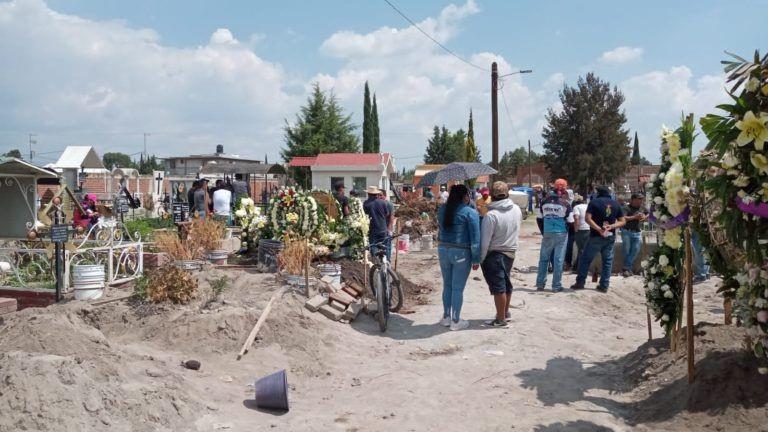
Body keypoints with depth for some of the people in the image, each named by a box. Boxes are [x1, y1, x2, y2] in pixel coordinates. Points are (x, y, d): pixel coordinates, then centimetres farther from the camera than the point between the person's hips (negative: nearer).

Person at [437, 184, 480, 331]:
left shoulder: (442, 209, 4)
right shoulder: (470, 213, -12)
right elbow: (475, 239, -11)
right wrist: (476, 260, -6)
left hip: (443, 250, 5)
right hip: (461, 253, -5)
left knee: (447, 285, 18)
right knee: (458, 288, 4)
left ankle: (446, 317, 27)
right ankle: (455, 321, 14)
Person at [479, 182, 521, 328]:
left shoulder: (491, 215, -22)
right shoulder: (517, 209, -2)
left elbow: (484, 241, -19)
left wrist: (479, 260, -10)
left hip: (494, 254, -7)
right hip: (511, 252, 7)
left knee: (498, 286, 0)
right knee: (506, 282, 21)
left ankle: (500, 318, 7)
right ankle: (505, 311, 36)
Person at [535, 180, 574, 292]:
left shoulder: (544, 202, 0)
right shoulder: (565, 203, -10)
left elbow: (540, 219, 4)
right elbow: (570, 222, -7)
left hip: (547, 233, 3)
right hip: (561, 234, -3)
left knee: (543, 259, 13)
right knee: (558, 260, 3)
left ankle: (540, 284, 16)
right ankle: (556, 286, 7)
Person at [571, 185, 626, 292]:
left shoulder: (594, 202, -3)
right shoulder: (616, 204, 8)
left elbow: (588, 218, -15)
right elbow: (622, 221, 5)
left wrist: (599, 229, -17)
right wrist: (611, 226, -8)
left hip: (596, 236, -3)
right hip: (610, 237, 3)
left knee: (585, 259, 6)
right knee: (607, 261, 11)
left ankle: (580, 283, 7)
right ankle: (604, 285, 12)